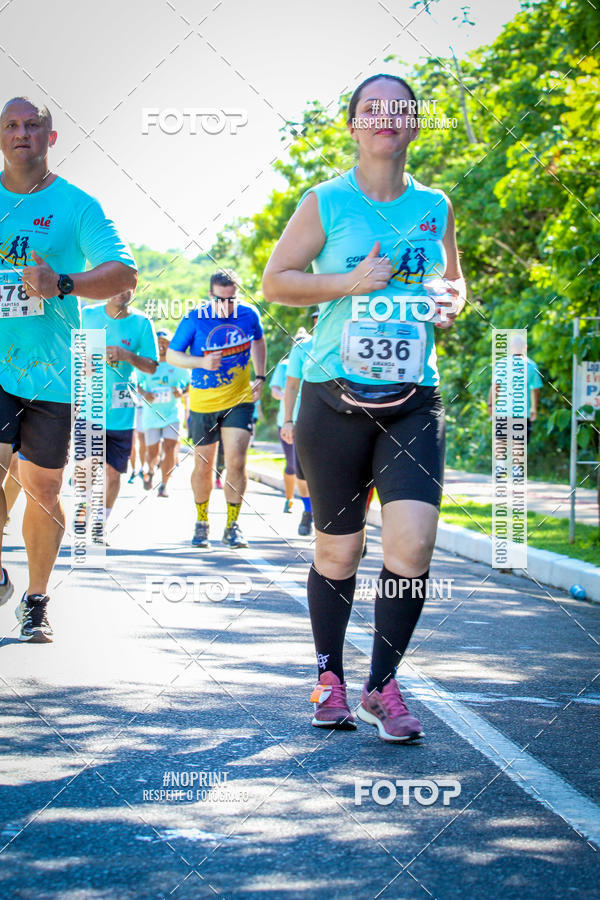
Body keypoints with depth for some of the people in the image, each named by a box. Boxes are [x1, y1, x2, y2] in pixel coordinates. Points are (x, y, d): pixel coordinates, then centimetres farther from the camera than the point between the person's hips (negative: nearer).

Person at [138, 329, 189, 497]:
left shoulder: (177, 366, 1)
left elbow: (190, 384, 9)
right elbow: (136, 383, 8)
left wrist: (182, 392, -12)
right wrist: (143, 393, -12)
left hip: (172, 414, -1)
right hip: (151, 414, 1)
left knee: (170, 449, -16)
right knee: (153, 454, 4)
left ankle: (164, 485, -6)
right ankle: (150, 471, 39)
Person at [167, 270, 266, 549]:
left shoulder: (249, 315, -4)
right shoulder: (195, 319, -12)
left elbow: (258, 342, 17)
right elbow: (171, 355, -7)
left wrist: (260, 377, 8)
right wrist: (201, 362, -24)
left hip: (239, 401, 1)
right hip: (203, 403, 0)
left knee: (236, 462, -13)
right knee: (203, 466, 8)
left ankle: (232, 526, -1)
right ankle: (201, 523, 29)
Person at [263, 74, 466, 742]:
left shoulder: (435, 206, 12)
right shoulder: (326, 203, 2)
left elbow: (453, 280, 27)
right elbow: (275, 282, 2)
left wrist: (451, 305, 3)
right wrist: (348, 282, -11)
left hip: (414, 403, 2)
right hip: (335, 399, -2)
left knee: (412, 542, -13)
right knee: (337, 548, 5)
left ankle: (383, 685, 3)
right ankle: (329, 676, 26)